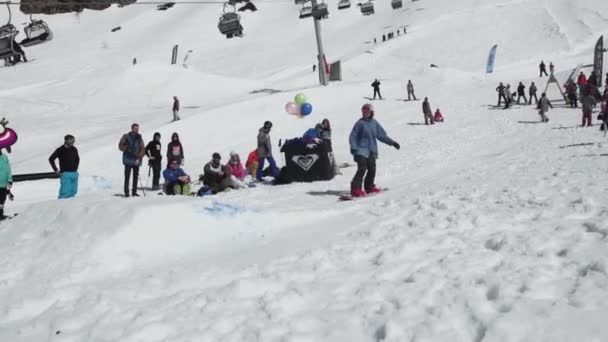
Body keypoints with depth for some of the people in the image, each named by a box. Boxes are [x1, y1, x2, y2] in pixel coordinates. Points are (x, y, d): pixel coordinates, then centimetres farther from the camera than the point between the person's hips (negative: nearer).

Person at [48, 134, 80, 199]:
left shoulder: (74, 149, 9)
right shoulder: (60, 150, -5)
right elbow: (51, 159, 1)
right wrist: (56, 170, -1)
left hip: (74, 173, 5)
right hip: (65, 174, -5)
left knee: (73, 192, 6)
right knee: (65, 192, -14)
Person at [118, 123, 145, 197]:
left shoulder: (139, 139, 9)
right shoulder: (126, 137, 2)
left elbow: (142, 149, 4)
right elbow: (120, 146, 2)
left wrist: (139, 158, -9)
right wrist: (126, 148, -17)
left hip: (136, 161, 3)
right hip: (128, 160, -3)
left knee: (136, 177, 5)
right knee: (127, 176, -7)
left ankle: (134, 192, 12)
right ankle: (126, 192, -6)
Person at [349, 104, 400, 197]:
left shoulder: (375, 123, 10)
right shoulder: (360, 123, -3)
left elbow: (382, 135, 17)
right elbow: (353, 136, -2)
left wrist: (392, 142, 13)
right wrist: (354, 148, -14)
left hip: (371, 151, 5)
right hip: (361, 150, -5)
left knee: (372, 169, 5)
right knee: (362, 169, -16)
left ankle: (369, 187, 22)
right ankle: (356, 189, -16)